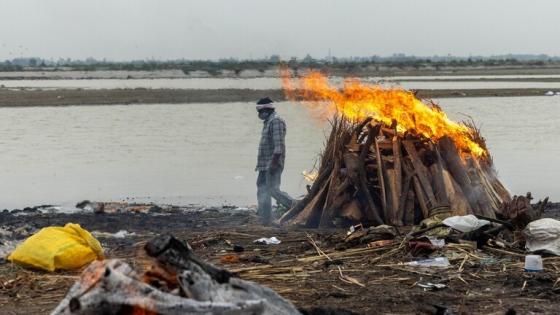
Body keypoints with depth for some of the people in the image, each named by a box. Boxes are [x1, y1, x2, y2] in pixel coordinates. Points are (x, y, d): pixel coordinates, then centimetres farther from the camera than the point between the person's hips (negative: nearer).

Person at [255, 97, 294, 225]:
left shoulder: (276, 122, -13)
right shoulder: (267, 122, 19)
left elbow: (279, 144, -20)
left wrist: (274, 162, -24)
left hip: (273, 165, -10)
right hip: (265, 166, 10)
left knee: (273, 189, -12)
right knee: (262, 191, 8)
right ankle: (265, 221, 10)